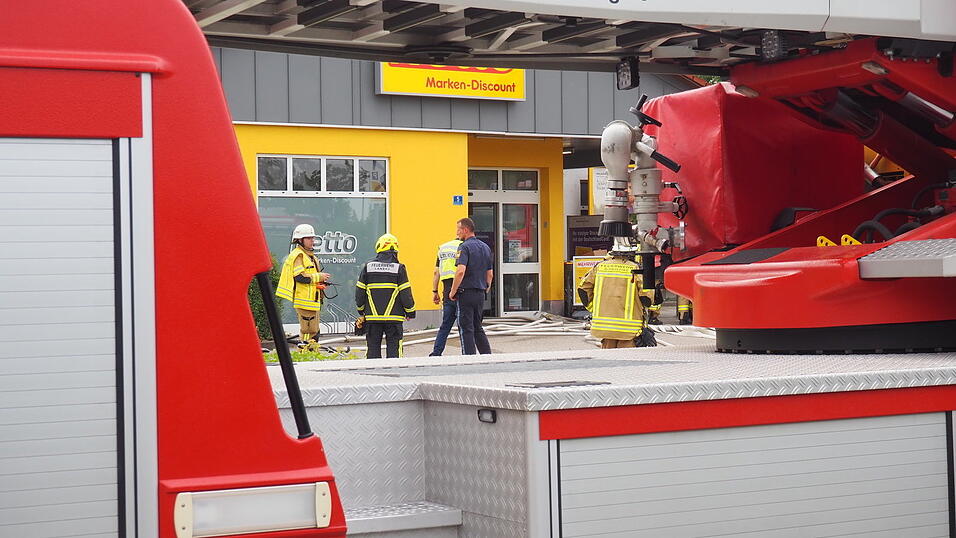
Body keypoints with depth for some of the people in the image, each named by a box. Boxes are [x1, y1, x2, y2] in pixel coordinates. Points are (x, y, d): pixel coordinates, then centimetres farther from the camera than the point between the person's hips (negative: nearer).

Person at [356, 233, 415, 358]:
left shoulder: (368, 267, 0)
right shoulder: (399, 268, -6)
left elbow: (359, 292, 5)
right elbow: (405, 293, -6)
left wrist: (361, 310, 21)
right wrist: (410, 311, 8)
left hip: (372, 316, 2)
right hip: (394, 317, -2)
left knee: (373, 348, 8)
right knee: (394, 348, 3)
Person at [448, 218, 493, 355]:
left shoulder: (465, 247, -11)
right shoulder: (485, 247, 14)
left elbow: (461, 271, -23)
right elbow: (490, 274, 17)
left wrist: (453, 292, -15)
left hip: (466, 292, -7)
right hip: (480, 294, 7)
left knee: (466, 329, -2)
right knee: (478, 328, 16)